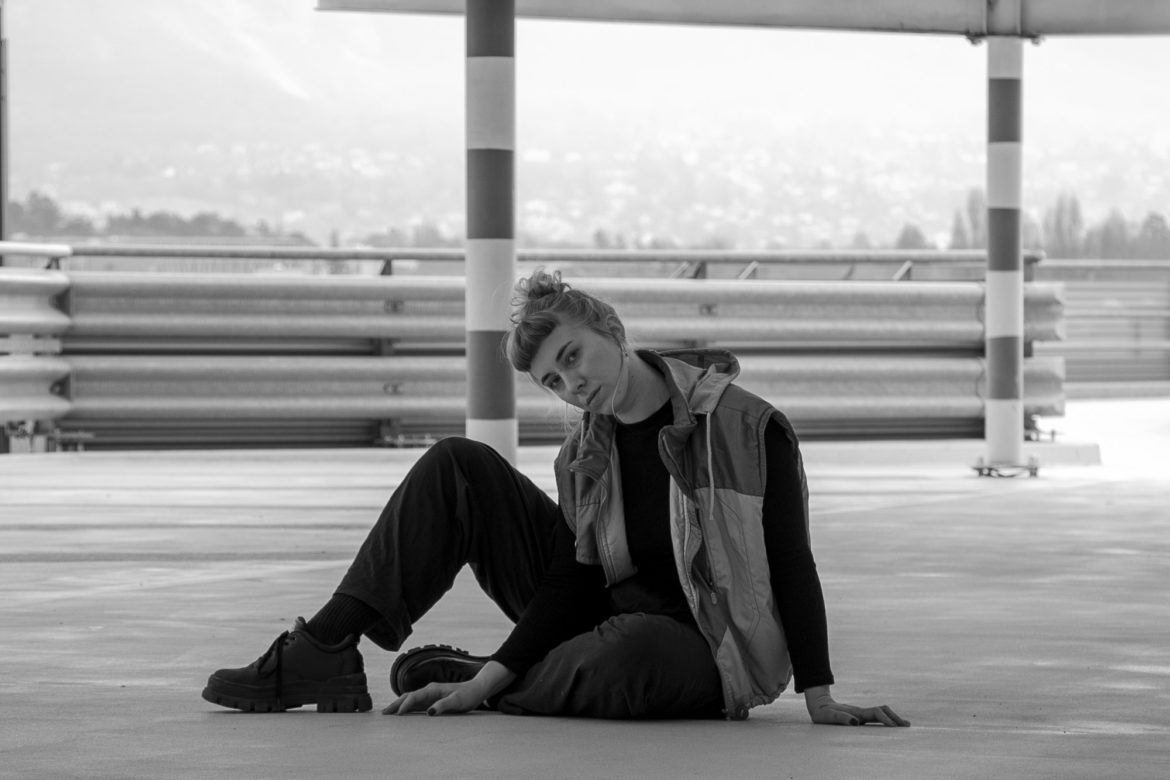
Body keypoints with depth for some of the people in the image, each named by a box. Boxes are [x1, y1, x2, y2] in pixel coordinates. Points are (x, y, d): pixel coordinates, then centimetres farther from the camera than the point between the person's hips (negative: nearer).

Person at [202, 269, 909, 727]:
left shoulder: (751, 430, -18)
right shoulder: (586, 454, 0)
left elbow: (792, 566, -18)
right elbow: (575, 581, -4)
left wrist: (821, 701, -21)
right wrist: (498, 670, -17)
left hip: (705, 652, -6)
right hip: (605, 616, 6)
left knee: (629, 651, -45)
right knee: (458, 468, -3)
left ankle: (464, 679, -16)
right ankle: (322, 655, -7)